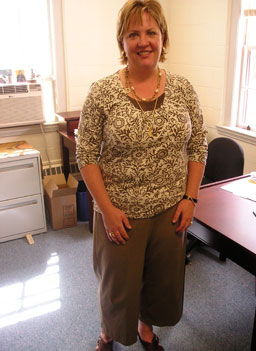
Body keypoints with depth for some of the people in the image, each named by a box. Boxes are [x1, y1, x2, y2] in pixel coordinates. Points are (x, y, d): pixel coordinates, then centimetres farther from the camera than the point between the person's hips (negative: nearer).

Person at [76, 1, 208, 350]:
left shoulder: (183, 89, -2)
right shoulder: (102, 92, -11)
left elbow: (198, 147, 3)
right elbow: (86, 155, -10)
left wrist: (190, 197, -2)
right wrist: (108, 209, -13)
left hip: (170, 211, 3)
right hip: (120, 212, -2)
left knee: (163, 278, 20)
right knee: (118, 280, 16)